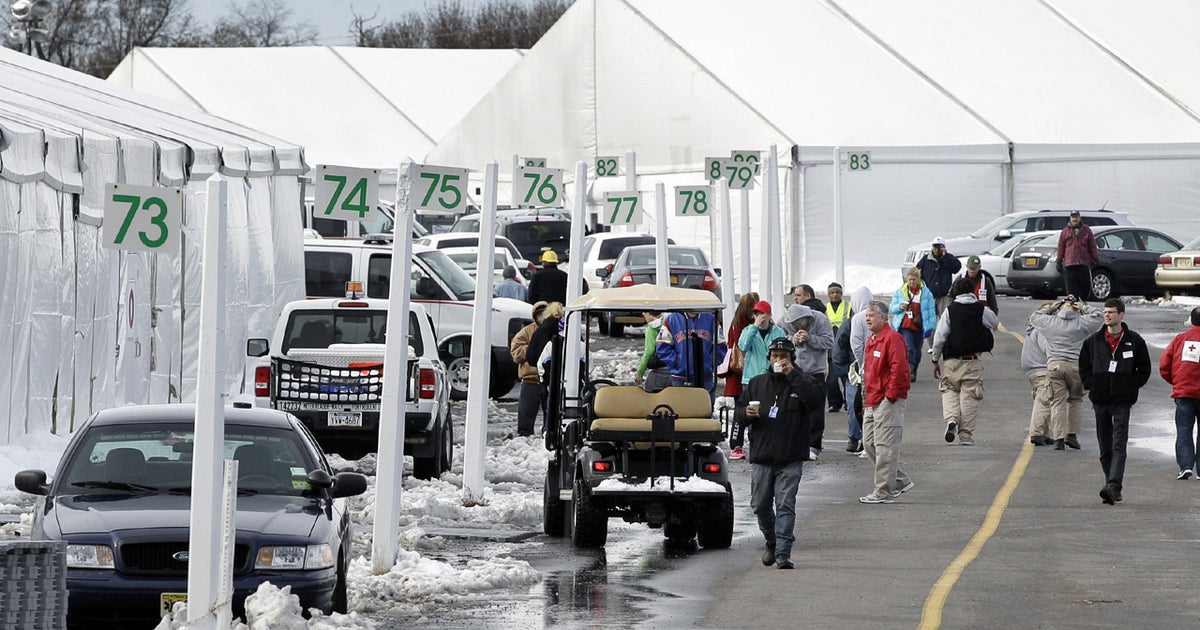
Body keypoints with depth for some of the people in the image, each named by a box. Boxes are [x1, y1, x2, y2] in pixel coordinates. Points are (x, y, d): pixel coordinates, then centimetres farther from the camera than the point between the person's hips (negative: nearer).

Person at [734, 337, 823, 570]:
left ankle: (783, 553, -10)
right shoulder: (757, 383, 13)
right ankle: (772, 542, 32)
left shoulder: (801, 382, 2)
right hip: (761, 457, 4)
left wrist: (793, 374, -20)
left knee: (785, 506, -9)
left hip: (790, 460, -4)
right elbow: (738, 413, 16)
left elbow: (815, 398, -19)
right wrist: (746, 413, -7)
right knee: (760, 505, 9)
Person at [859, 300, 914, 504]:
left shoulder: (892, 338, -13)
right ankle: (901, 481, 20)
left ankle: (884, 492, -3)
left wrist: (890, 396, -18)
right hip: (872, 403, 10)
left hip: (888, 403, -10)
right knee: (869, 444, 11)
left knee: (885, 447, -7)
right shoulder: (871, 340, 18)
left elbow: (899, 369, -19)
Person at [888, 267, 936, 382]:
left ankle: (913, 372, 27)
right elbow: (892, 308, 8)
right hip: (905, 326, -1)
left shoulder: (926, 292, 2)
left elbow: (931, 311, 5)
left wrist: (931, 326, 0)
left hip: (919, 326, 1)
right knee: (909, 349, -17)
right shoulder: (899, 292, 4)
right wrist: (900, 307, -13)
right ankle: (910, 372, -19)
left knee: (917, 350, 12)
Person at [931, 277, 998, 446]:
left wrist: (936, 360, 7)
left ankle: (951, 419, -11)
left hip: (952, 362, 0)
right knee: (969, 396, 4)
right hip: (973, 361, 0)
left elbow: (939, 337, -3)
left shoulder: (950, 310, -2)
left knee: (949, 390, 16)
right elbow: (995, 324, 20)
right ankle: (966, 436, 2)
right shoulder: (981, 309, 0)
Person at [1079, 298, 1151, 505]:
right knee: (1105, 448, 7)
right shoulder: (1093, 341, 8)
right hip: (1100, 400, 4)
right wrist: (1091, 385, 4)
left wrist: (1131, 386, -2)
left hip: (1122, 401, -4)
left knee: (1119, 445, -14)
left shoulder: (1135, 341, 2)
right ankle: (1114, 488, 15)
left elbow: (1144, 369, 8)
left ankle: (1113, 485, -26)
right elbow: (1084, 366, 17)